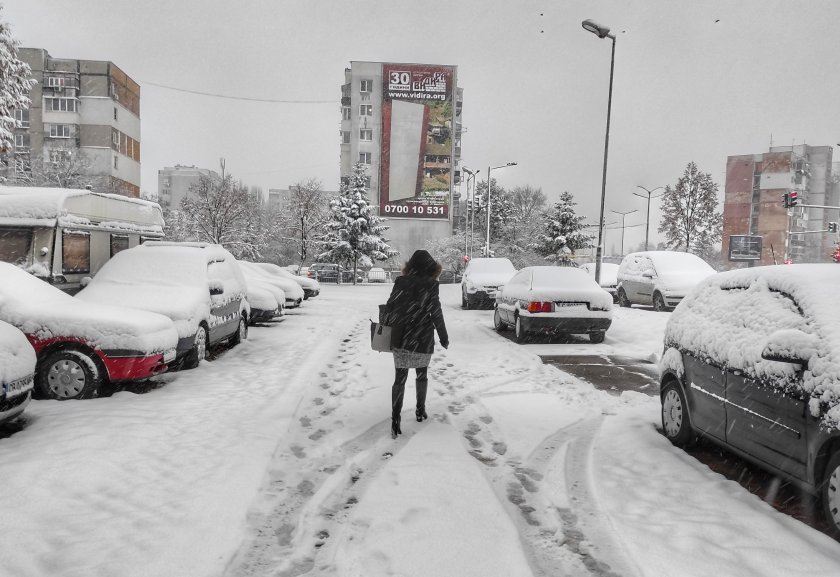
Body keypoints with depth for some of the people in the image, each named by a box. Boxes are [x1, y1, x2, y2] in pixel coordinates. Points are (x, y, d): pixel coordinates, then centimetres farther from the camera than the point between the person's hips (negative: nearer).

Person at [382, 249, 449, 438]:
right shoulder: (431, 285, -10)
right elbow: (436, 314, -9)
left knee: (400, 378, 4)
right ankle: (420, 411, 31)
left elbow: (389, 308, 2)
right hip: (422, 339, -2)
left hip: (399, 339, 2)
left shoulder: (400, 282, -1)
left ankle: (395, 420, -5)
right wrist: (444, 338, 1)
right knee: (422, 374, 20)